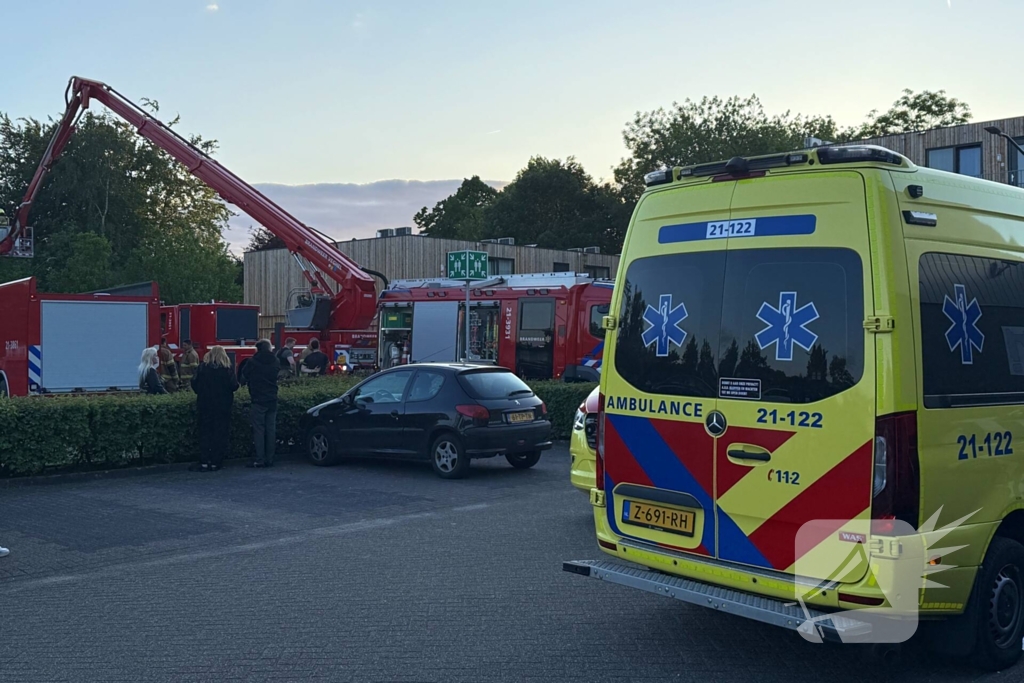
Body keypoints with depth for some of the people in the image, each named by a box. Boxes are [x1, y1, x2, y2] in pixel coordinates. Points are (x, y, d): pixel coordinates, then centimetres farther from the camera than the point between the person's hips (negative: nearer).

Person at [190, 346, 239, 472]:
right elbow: (234, 386, -11)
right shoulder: (228, 369, -6)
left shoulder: (203, 367, -2)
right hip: (222, 406, -1)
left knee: (205, 433, 7)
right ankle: (215, 462, 4)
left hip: (205, 405, 1)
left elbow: (195, 384, -3)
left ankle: (204, 462, 3)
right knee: (220, 433, 5)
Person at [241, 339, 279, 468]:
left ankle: (260, 460, -4)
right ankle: (269, 459, 9)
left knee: (258, 430, -2)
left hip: (258, 401, -4)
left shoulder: (252, 362, -8)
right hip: (272, 400, 4)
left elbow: (243, 378, -1)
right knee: (271, 430, 7)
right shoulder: (276, 362, 5)